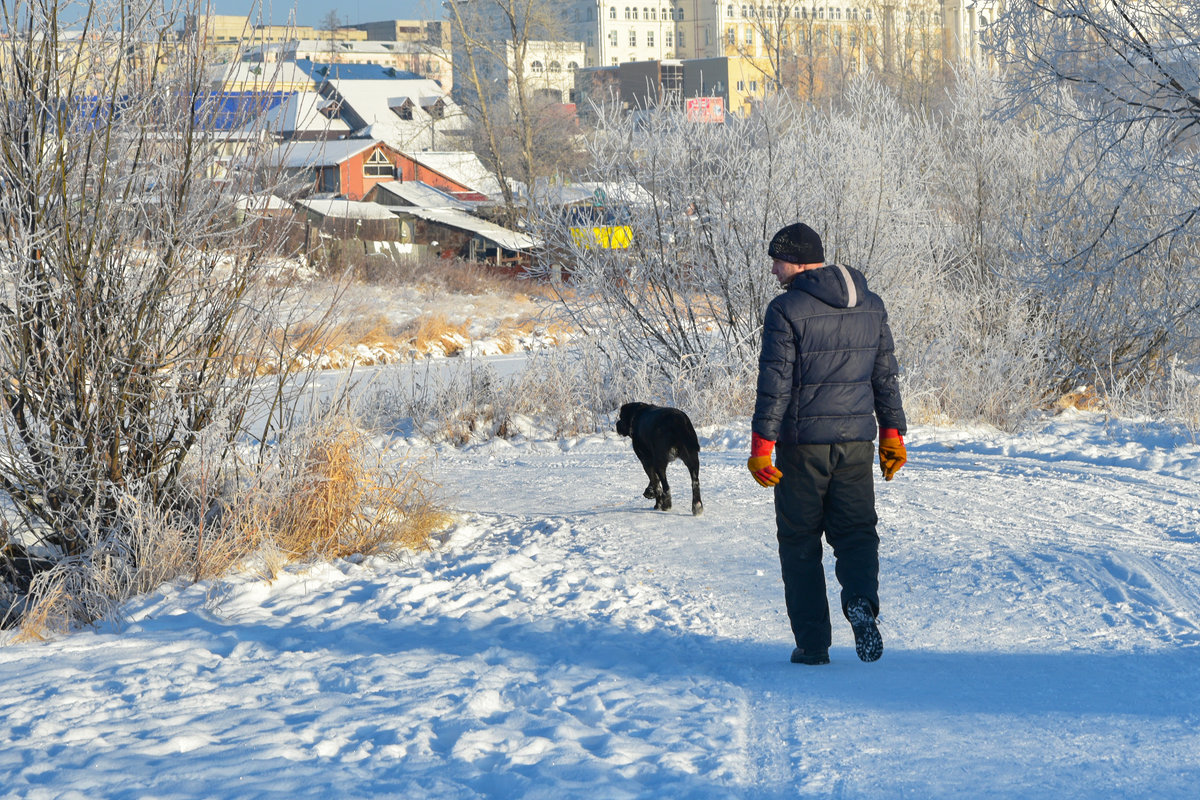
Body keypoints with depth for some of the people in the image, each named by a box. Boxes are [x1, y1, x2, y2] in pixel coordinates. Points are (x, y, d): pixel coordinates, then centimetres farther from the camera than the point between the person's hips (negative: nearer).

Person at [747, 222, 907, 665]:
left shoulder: (786, 310, -12)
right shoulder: (871, 305, 8)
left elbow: (775, 382, -14)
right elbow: (886, 375, 12)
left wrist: (761, 446, -11)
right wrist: (892, 434, 18)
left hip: (803, 444, -4)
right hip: (856, 441, 4)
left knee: (800, 540, 8)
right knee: (856, 531, 10)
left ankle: (812, 642, 7)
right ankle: (861, 601, -20)